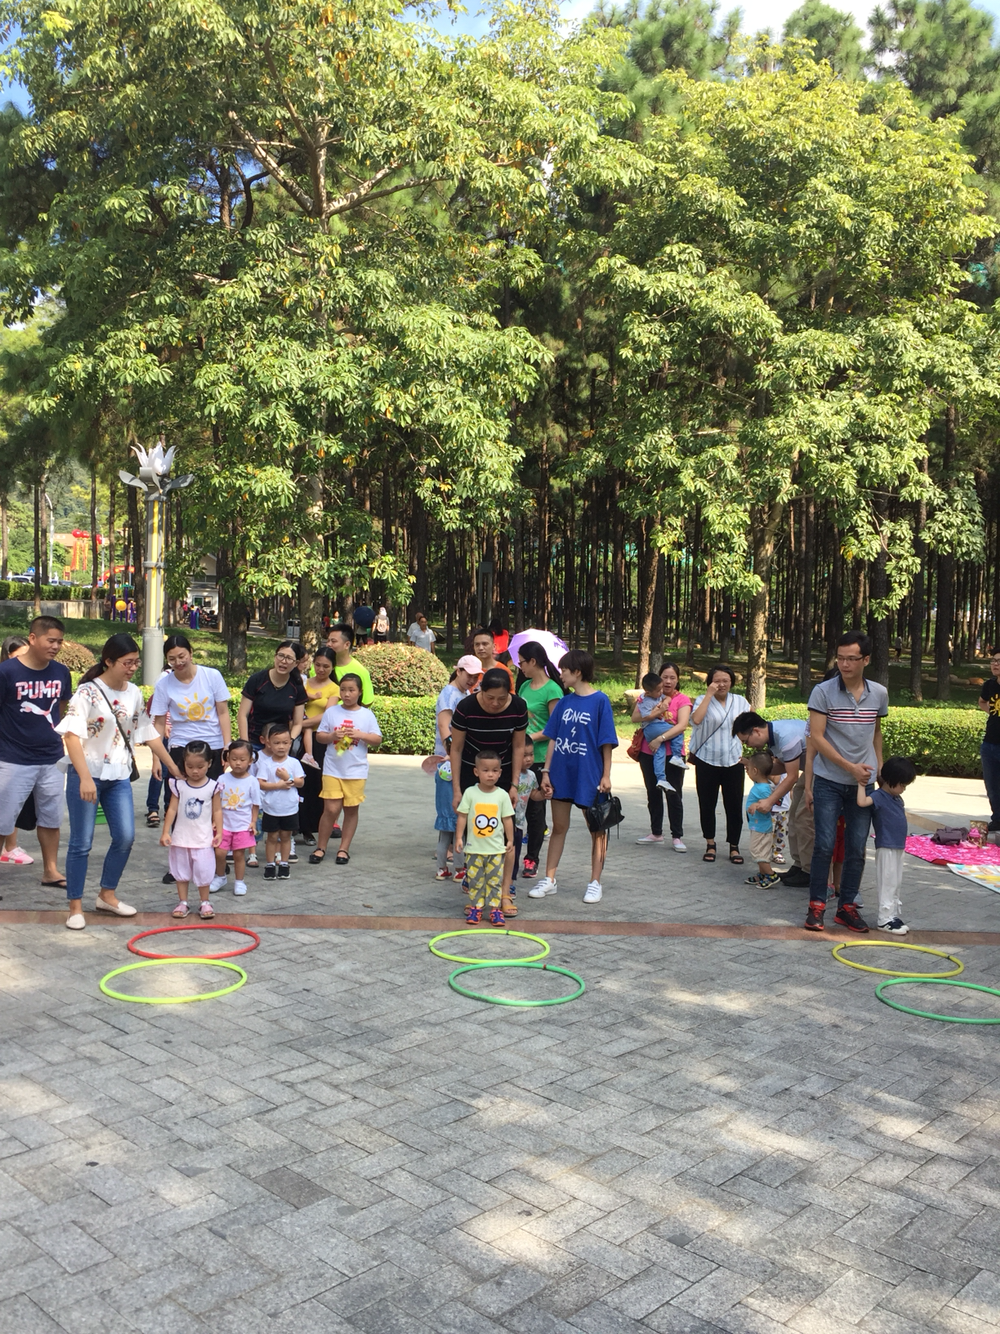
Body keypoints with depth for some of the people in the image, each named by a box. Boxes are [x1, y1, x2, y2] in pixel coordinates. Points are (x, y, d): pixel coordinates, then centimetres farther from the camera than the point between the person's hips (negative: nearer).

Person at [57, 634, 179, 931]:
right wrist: (85, 778, -30)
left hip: (119, 776, 6)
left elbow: (149, 734, 13)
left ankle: (107, 895, 22)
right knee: (82, 842, 0)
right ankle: (75, 907, 11)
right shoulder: (88, 692, -13)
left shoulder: (134, 694, 5)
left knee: (125, 837, 4)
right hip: (87, 775, -6)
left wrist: (174, 768, 14)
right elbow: (72, 735, -22)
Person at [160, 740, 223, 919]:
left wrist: (219, 831, -5)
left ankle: (205, 902, 18)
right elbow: (172, 809, -2)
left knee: (203, 871, 3)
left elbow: (217, 810, -1)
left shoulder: (212, 786, -6)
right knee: (181, 871, 11)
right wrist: (165, 832, -4)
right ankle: (182, 902, 22)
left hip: (203, 838, -2)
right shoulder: (178, 785, -4)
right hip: (181, 837, 2)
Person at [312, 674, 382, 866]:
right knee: (331, 809, -5)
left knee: (351, 810, 6)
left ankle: (344, 849, 17)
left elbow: (377, 740, 1)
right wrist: (332, 736, -13)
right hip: (332, 769, -1)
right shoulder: (331, 712, 3)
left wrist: (360, 735, -14)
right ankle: (321, 847, 9)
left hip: (356, 771, 1)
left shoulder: (367, 714, 2)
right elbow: (319, 736, 6)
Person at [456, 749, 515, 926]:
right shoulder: (470, 793, -5)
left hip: (496, 848, 0)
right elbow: (462, 816, -2)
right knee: (475, 879, 6)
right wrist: (459, 838, -5)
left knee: (495, 880, 5)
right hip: (474, 847, 0)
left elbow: (507, 819, 2)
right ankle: (476, 907, 16)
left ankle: (494, 908, 13)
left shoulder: (502, 795, -3)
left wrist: (510, 840, 3)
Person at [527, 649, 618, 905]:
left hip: (589, 774, -5)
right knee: (559, 826, 12)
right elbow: (553, 739, 8)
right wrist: (546, 771, 4)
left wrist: (606, 775, -10)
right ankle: (549, 879, 20)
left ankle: (595, 883, 16)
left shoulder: (600, 700, -9)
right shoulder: (564, 703, 6)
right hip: (562, 773, 5)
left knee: (597, 829, 7)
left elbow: (607, 742, -8)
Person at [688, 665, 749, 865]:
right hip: (707, 760, -1)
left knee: (734, 805, 2)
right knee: (707, 804, 6)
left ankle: (734, 846, 13)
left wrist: (746, 752, 1)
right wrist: (709, 694, -16)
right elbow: (696, 719, -20)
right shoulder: (702, 700, 1)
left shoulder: (740, 701, 8)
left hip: (733, 761, 1)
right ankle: (710, 844, 21)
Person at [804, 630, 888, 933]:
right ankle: (816, 906, 9)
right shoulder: (823, 691, -9)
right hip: (828, 782, -3)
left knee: (856, 848, 6)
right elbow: (816, 737, -12)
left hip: (863, 783, 3)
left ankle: (847, 907, 17)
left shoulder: (879, 694, 3)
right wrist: (850, 767, -14)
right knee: (824, 845, -3)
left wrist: (879, 767, 14)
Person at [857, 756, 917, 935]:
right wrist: (862, 785, -28)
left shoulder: (897, 798, 11)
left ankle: (895, 914, 27)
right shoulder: (879, 796, -17)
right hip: (886, 848, -9)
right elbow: (862, 802, -34)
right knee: (887, 883, -4)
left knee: (895, 884, 17)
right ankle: (885, 919, 2)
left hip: (898, 847, 9)